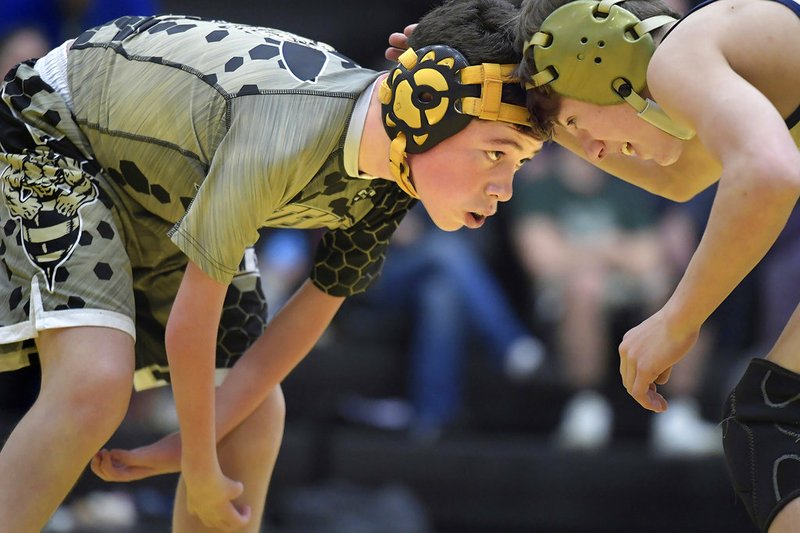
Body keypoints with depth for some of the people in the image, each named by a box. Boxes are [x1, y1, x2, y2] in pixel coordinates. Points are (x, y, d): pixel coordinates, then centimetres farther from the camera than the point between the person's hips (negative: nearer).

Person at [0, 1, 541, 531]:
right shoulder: (284, 144, -41)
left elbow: (310, 315, -6)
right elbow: (190, 323, -31)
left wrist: (184, 448, -11)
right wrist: (198, 469, -17)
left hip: (165, 199, 8)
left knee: (257, 416, 2)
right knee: (95, 384, -29)